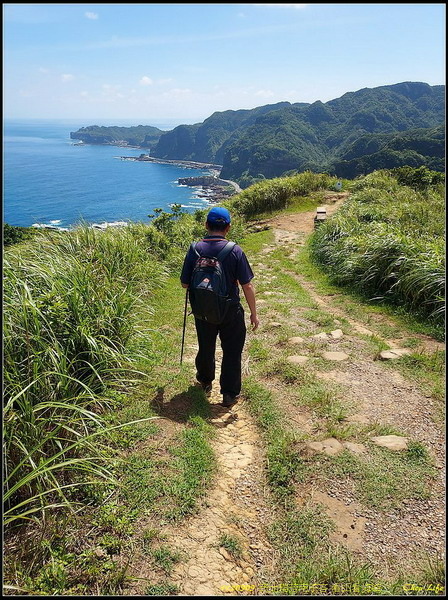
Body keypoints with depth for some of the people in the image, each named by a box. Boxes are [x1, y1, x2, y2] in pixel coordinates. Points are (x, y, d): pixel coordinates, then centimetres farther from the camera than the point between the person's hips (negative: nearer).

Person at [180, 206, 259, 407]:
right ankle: (230, 394, 21)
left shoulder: (195, 249, -10)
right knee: (232, 352, 13)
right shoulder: (235, 251, -15)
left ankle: (205, 381, 45)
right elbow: (247, 286, -12)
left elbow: (185, 283, -4)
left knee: (205, 348, 23)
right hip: (230, 312, -2)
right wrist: (254, 313, -2)